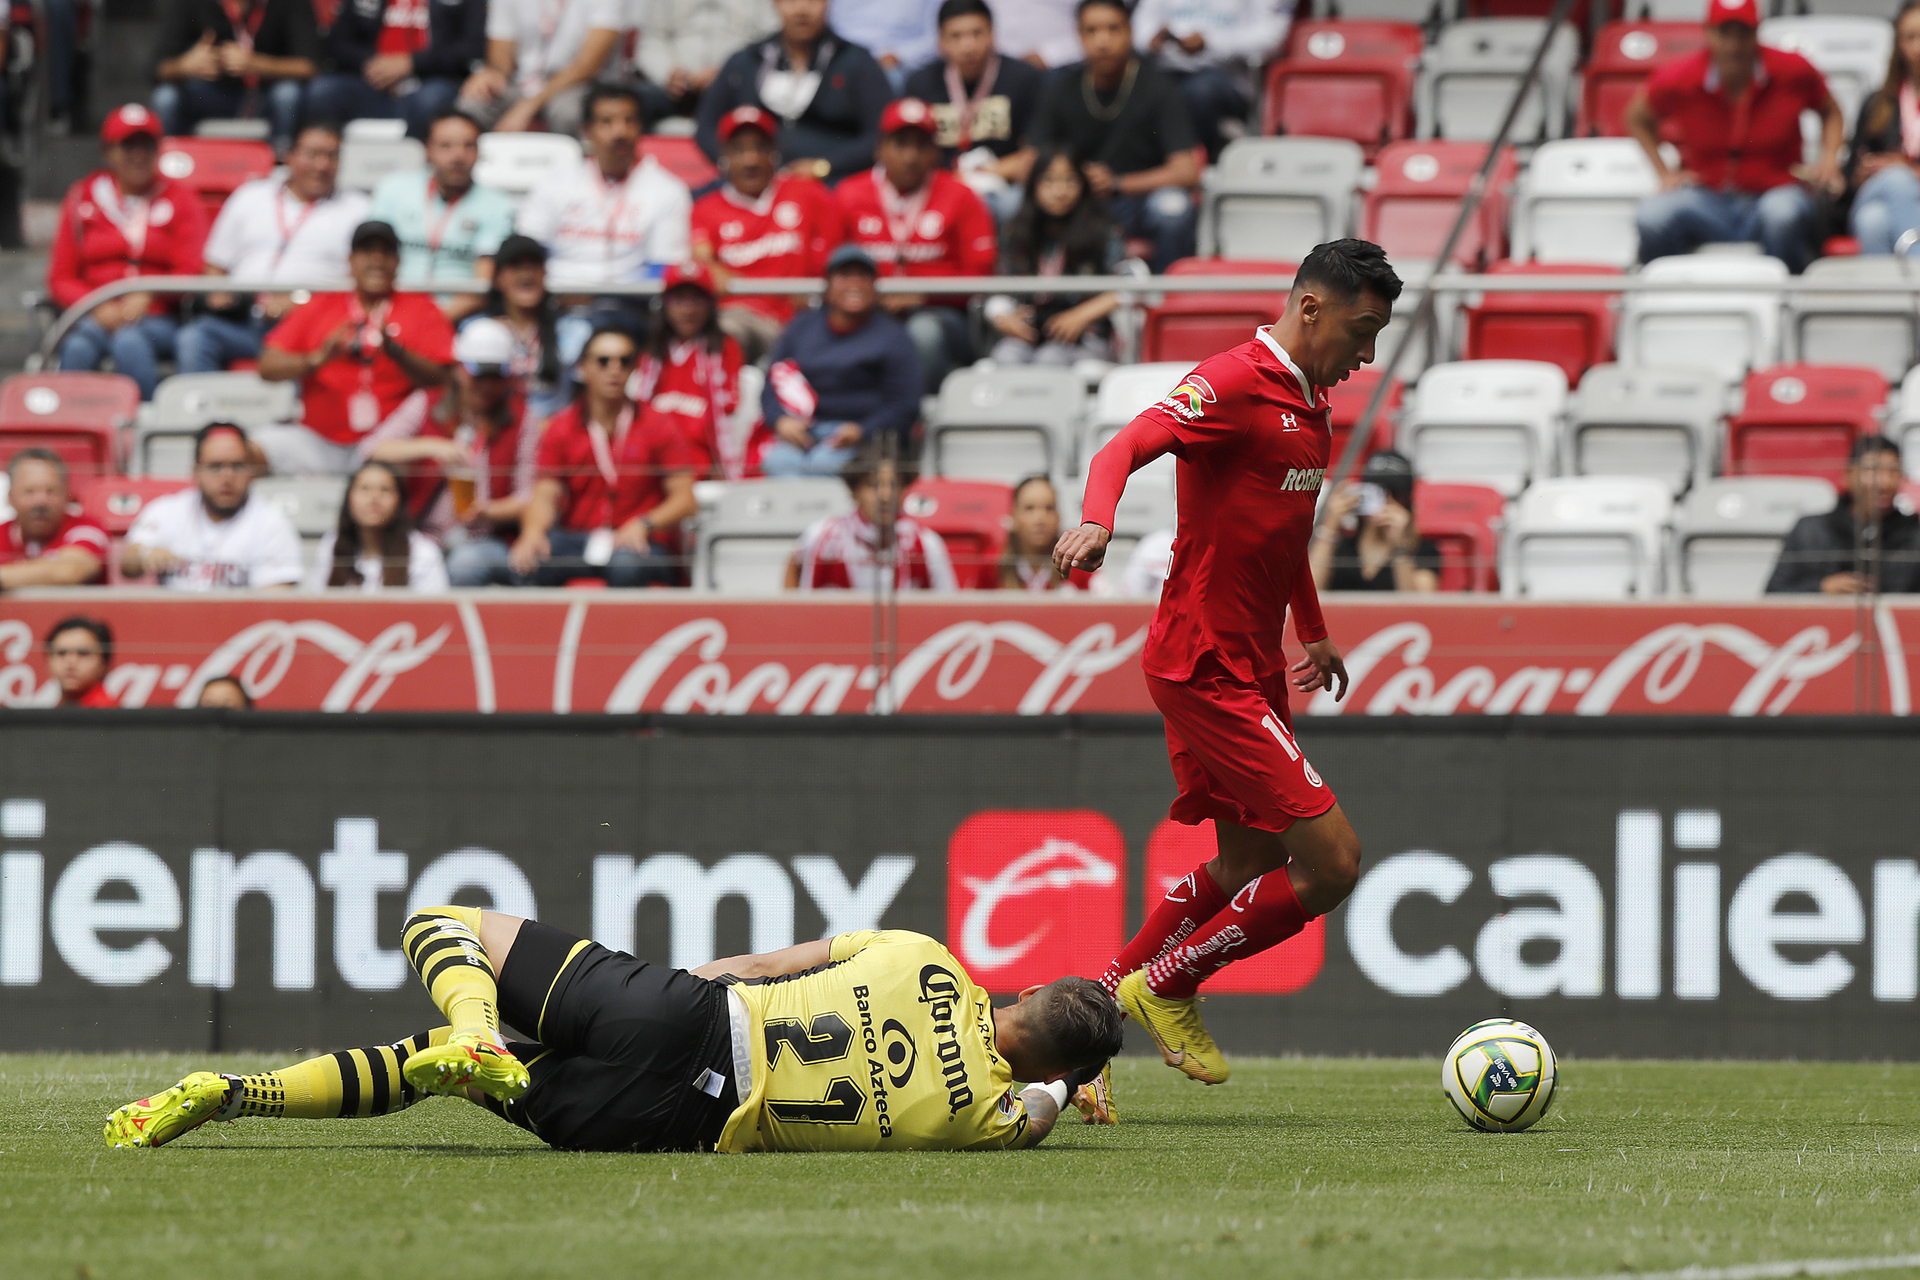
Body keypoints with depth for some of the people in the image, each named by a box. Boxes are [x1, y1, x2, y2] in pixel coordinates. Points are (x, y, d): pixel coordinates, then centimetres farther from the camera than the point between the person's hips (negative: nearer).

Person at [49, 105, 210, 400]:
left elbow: (189, 273, 3)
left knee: (129, 342, -36)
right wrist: (98, 308, -10)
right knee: (78, 348, -34)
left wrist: (147, 297, -16)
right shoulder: (83, 198, 14)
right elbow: (61, 279, 10)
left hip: (158, 319, -1)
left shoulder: (180, 200, 11)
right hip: (97, 317, 1)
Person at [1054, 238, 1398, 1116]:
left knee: (1248, 864, 16)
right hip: (1208, 669, -10)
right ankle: (1165, 986, 5)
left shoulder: (1308, 403, 14)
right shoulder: (1235, 383, -15)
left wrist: (1312, 633, 36)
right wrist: (1098, 518, -50)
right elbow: (1128, 446, -30)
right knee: (1330, 863, -11)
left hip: (1253, 665, 10)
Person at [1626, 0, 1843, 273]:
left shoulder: (1793, 72, -3)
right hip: (1706, 197, 1)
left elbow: (1830, 112, 18)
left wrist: (1828, 158, 0)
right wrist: (1665, 173, 7)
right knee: (1653, 216, -33)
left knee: (1783, 212, -40)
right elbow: (1638, 118, 18)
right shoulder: (1677, 80, -3)